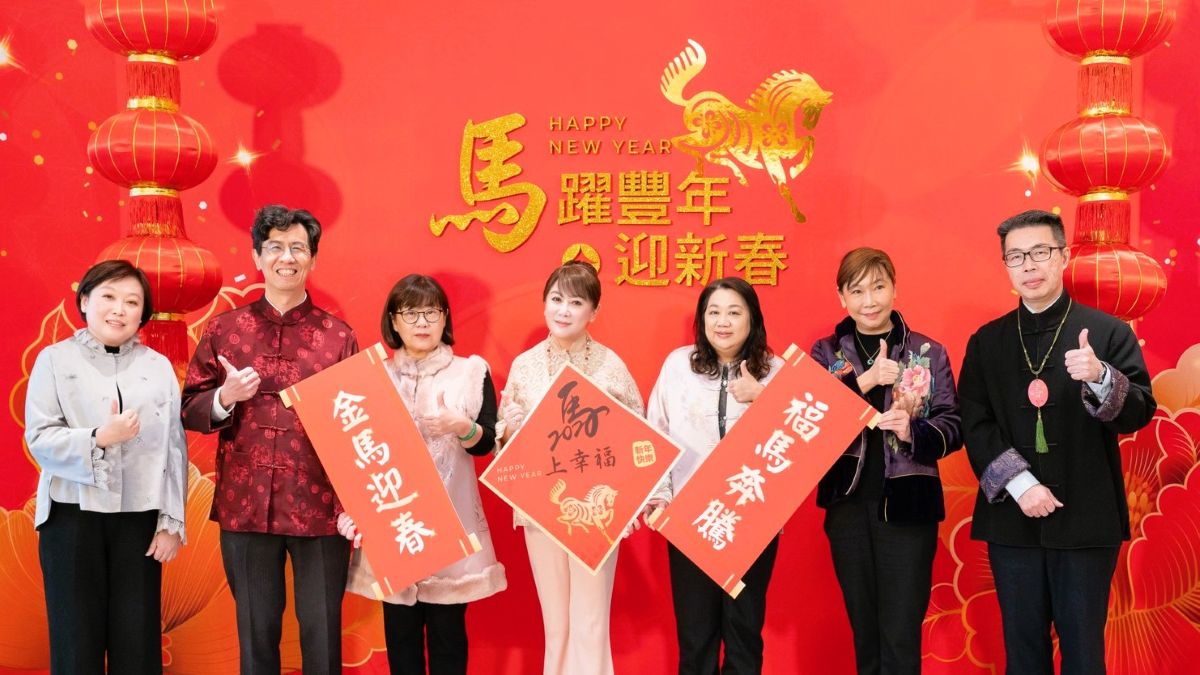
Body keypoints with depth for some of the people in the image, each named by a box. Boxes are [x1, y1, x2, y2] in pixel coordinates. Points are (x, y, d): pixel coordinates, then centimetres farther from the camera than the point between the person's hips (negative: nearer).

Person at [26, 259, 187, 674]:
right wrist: (98, 438, -20)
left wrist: (171, 522, 0)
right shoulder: (55, 360, 2)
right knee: (77, 636, 5)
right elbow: (39, 439, -5)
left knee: (138, 636, 3)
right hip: (73, 514, -1)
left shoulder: (158, 366, 7)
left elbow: (175, 448, 4)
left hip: (139, 516, 1)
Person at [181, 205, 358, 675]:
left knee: (322, 630, 7)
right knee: (255, 630, 12)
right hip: (245, 505, 1)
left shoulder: (339, 336, 3)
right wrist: (225, 398, -14)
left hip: (320, 507, -1)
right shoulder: (223, 329, 6)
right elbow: (188, 411, 8)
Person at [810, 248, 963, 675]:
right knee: (864, 630, 14)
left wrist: (912, 431, -21)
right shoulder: (825, 353, 5)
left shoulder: (928, 352, 3)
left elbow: (954, 427, -1)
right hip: (848, 507, 2)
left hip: (908, 507, -2)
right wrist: (863, 380, -20)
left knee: (901, 637, 0)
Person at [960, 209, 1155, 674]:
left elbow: (1139, 414, -4)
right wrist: (1018, 483, -13)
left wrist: (1100, 377, -25)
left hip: (1086, 519, -2)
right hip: (1012, 519, 2)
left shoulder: (1108, 333, 2)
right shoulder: (986, 342, 8)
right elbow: (975, 425, 1)